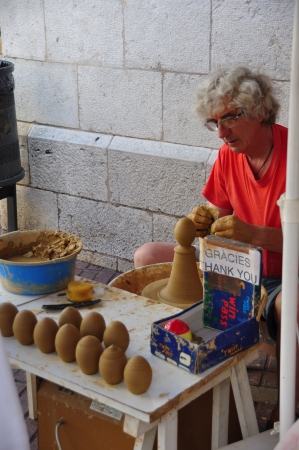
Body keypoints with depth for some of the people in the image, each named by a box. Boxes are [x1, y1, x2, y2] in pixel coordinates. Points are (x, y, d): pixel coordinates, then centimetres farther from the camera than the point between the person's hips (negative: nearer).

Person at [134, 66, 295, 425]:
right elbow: (223, 219, 8)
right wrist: (203, 224, -15)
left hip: (282, 277, -7)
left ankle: (285, 413, -20)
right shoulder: (228, 156, 1)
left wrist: (253, 233, -33)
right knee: (147, 257, 1)